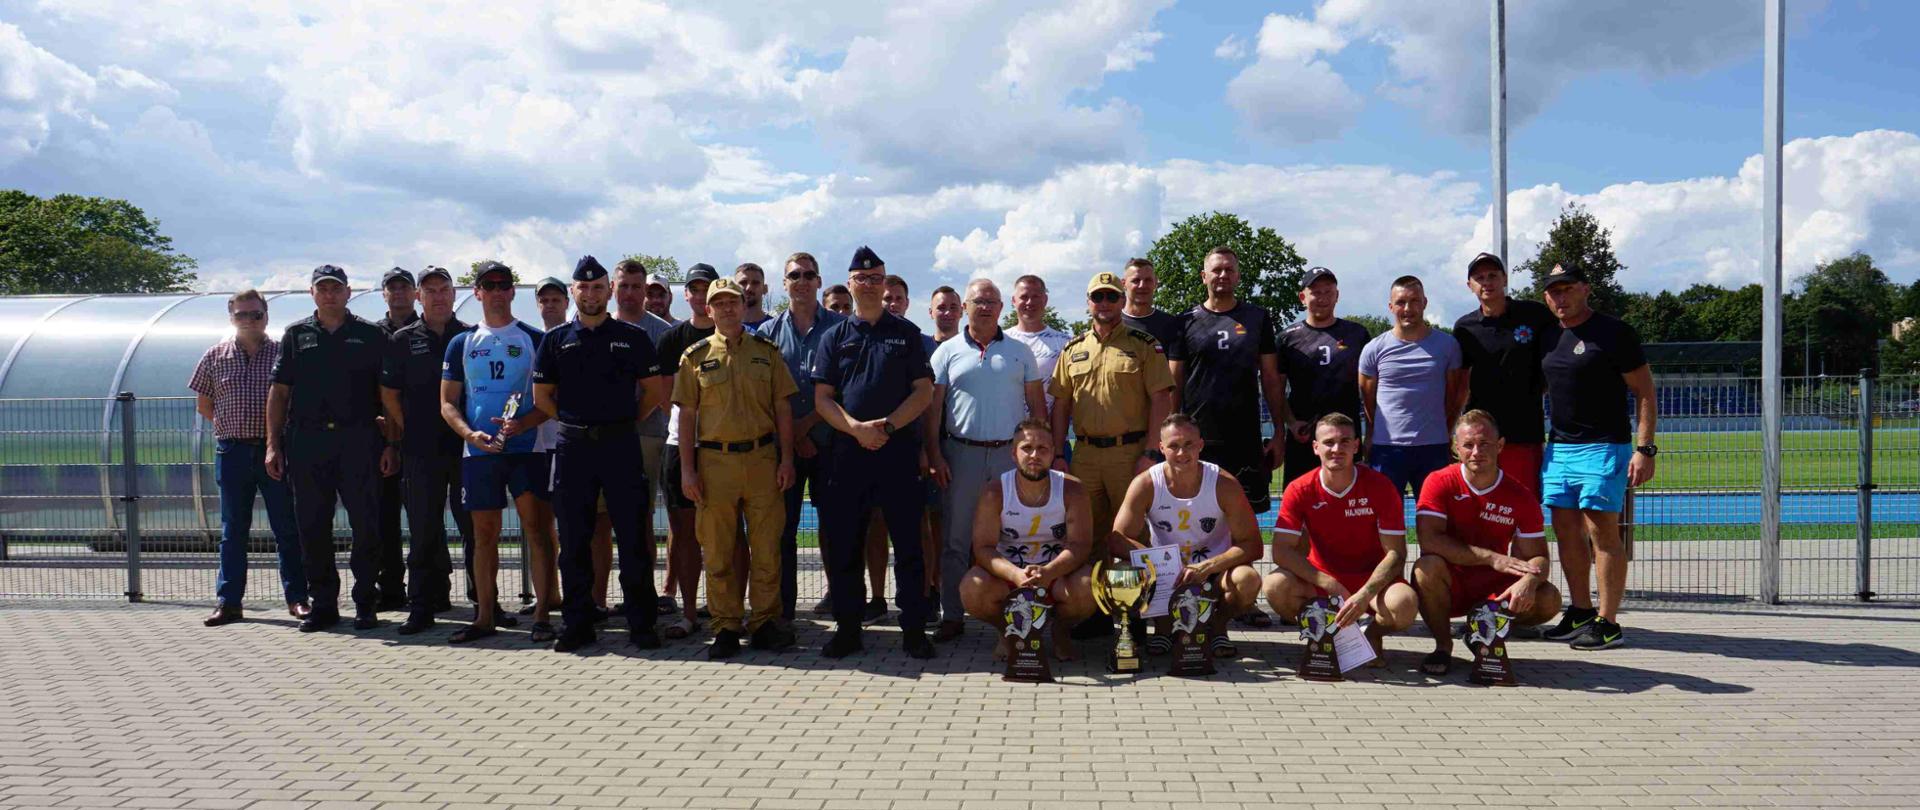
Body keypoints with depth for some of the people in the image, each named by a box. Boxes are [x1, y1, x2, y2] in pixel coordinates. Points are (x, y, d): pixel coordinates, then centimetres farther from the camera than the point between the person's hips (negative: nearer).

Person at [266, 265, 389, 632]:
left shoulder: (370, 336, 8)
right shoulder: (297, 335, 13)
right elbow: (279, 392, 11)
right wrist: (273, 444, 4)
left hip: (358, 440, -2)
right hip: (307, 441, 2)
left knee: (366, 524, -2)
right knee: (313, 526, 5)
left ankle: (365, 602, 8)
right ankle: (323, 604, 14)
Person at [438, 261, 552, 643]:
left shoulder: (536, 339, 5)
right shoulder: (462, 343, 12)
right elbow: (447, 403, 10)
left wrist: (523, 423, -17)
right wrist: (470, 433, -9)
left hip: (527, 448, -2)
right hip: (479, 451, 3)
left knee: (537, 527, -6)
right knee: (485, 533, 8)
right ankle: (485, 616, 15)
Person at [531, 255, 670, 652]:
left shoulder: (632, 336, 6)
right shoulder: (556, 339, 9)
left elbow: (655, 390, 8)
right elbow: (542, 395, 13)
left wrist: (626, 422, 5)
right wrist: (573, 424, 7)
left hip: (620, 444, -1)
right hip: (572, 447, 2)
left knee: (632, 536, -2)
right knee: (573, 538, 5)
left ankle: (641, 623, 6)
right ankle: (577, 623, 13)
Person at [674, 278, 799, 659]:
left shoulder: (766, 351, 8)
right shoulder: (695, 356, 7)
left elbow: (782, 408, 8)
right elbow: (687, 415, 5)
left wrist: (787, 458, -1)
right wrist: (687, 469, -2)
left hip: (763, 458, 0)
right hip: (714, 460, 0)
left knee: (767, 548, 2)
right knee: (718, 551, 4)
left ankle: (765, 623, 12)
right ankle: (726, 629, 12)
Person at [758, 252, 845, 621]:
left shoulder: (839, 327, 5)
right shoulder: (770, 331, 10)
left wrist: (807, 423, -8)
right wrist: (795, 436, -3)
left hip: (828, 441, -1)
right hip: (783, 444, 2)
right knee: (782, 526, 2)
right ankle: (781, 608, 8)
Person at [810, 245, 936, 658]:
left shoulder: (906, 333, 9)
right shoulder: (835, 337, 12)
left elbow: (924, 391, 2)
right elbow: (821, 397, 5)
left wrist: (887, 426, -12)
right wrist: (856, 428, -12)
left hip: (898, 450, -1)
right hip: (848, 450, 2)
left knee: (908, 542, 0)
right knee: (843, 542, 3)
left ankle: (914, 629, 8)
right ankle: (847, 627, 14)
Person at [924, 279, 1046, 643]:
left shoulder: (1019, 352, 10)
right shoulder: (948, 352, 7)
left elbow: (1036, 406, 10)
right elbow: (932, 408, 4)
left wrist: (1043, 451, 1)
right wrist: (934, 456, -5)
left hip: (1011, 455, 1)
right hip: (962, 455, -1)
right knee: (956, 540, 2)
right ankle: (952, 616, 8)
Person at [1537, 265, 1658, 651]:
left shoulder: (1613, 333, -6)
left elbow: (1645, 392, -6)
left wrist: (1644, 448, -14)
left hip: (1603, 447, -7)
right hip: (1558, 446, 7)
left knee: (1602, 531, -8)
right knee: (1567, 532, 9)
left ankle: (1608, 624, -4)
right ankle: (1580, 613, 19)